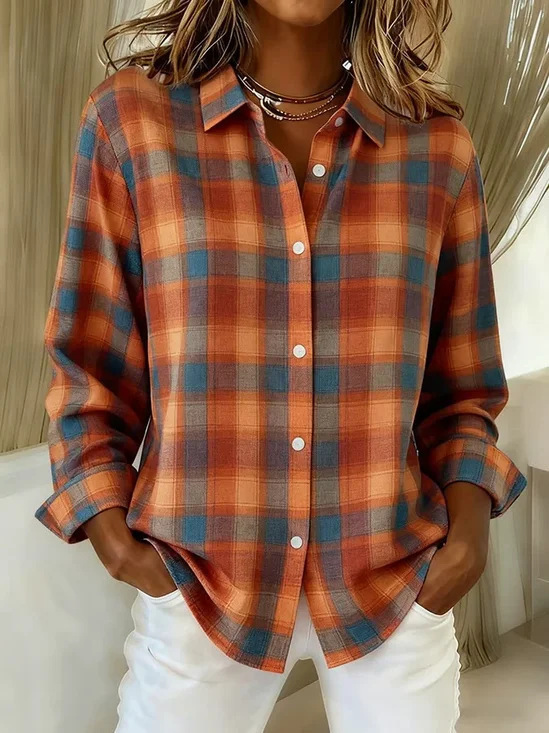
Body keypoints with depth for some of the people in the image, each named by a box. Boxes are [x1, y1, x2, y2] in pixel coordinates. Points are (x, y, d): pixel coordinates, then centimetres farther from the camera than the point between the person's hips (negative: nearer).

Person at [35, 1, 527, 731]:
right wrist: (110, 530, -9)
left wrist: (468, 515, -8)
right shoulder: (130, 117, -6)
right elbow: (89, 363, 0)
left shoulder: (438, 143, -2)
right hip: (198, 582, -1)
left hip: (397, 580, 2)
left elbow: (460, 383, 6)